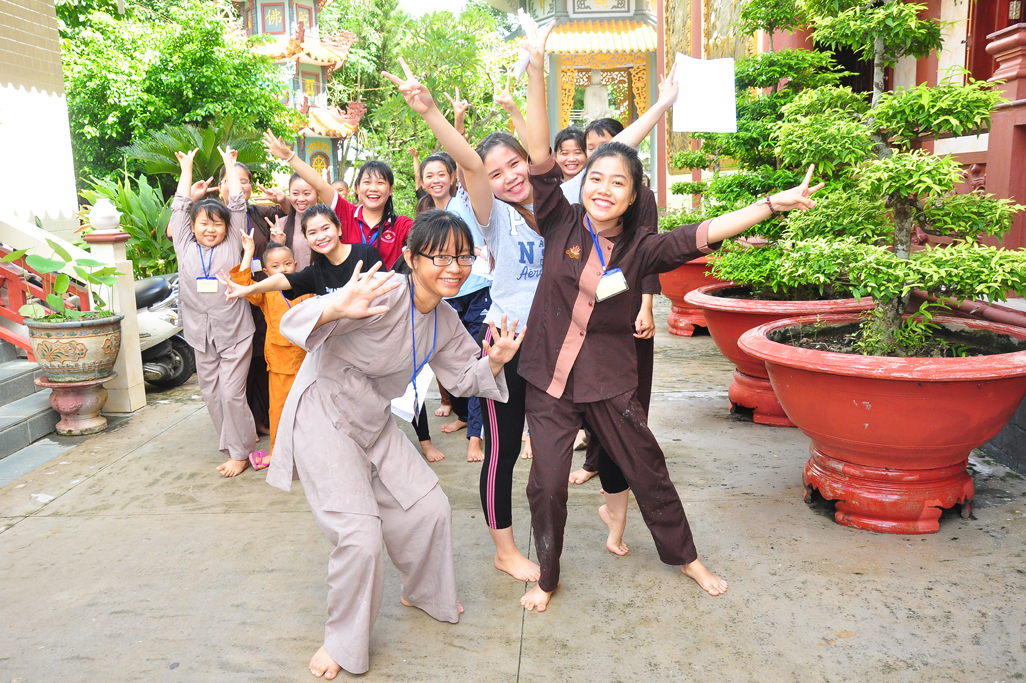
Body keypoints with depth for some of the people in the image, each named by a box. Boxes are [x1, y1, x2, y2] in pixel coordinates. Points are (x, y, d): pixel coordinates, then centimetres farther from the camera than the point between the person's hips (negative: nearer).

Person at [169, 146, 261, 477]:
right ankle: (235, 447, 20)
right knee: (212, 395, 8)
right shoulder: (185, 247, 8)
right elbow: (180, 207, 12)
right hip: (202, 335, 4)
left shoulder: (232, 245, 2)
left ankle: (240, 452, 9)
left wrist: (230, 165, 12)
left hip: (235, 334, -3)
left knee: (232, 394, -5)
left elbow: (237, 204, 3)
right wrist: (186, 169, 20)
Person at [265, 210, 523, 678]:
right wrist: (337, 309, -58)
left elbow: (463, 377, 12)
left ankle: (425, 595, 39)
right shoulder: (386, 296, -27)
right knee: (361, 535, -15)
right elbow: (294, 323, -35)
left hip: (374, 424, 8)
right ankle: (342, 643, 11)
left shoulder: (445, 322, 0)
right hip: (323, 419, -8)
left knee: (430, 509, 10)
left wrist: (494, 361, -11)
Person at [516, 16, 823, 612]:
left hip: (610, 382, 1)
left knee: (649, 473, 13)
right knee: (547, 485, 3)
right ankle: (548, 577, 28)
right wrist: (537, 69, -20)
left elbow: (704, 234, -9)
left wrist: (775, 203, -16)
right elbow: (540, 154, -13)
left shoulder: (640, 249, -3)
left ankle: (686, 557, 38)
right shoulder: (562, 224, -6)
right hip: (550, 379, -1)